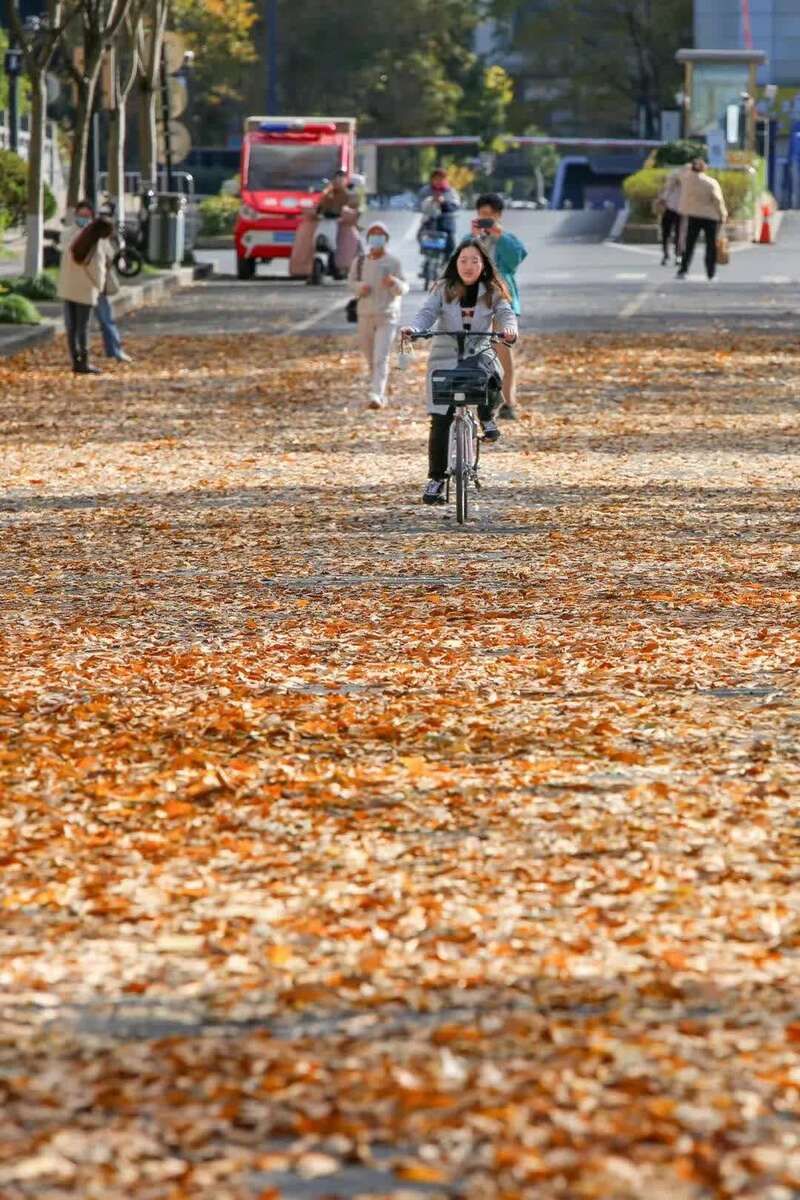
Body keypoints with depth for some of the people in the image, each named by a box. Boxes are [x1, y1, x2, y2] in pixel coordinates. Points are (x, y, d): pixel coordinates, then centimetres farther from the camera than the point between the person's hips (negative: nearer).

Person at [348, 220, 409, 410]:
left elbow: (404, 288, -6)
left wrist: (394, 282, -28)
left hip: (387, 317, -4)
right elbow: (351, 281, 15)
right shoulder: (359, 262, 5)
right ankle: (380, 394, 31)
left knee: (381, 358, -16)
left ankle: (376, 395, -24)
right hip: (365, 315, 4)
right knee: (370, 359, 12)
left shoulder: (394, 263, -5)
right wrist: (360, 287, -7)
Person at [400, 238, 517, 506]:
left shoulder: (492, 291, 3)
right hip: (445, 358, 0)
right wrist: (413, 328, -32)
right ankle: (436, 479, 6)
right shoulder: (443, 289, 2)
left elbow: (505, 313, -10)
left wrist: (509, 328, -34)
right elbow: (427, 313, -9)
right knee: (440, 422, -4)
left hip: (479, 353, 0)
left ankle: (487, 419, -7)